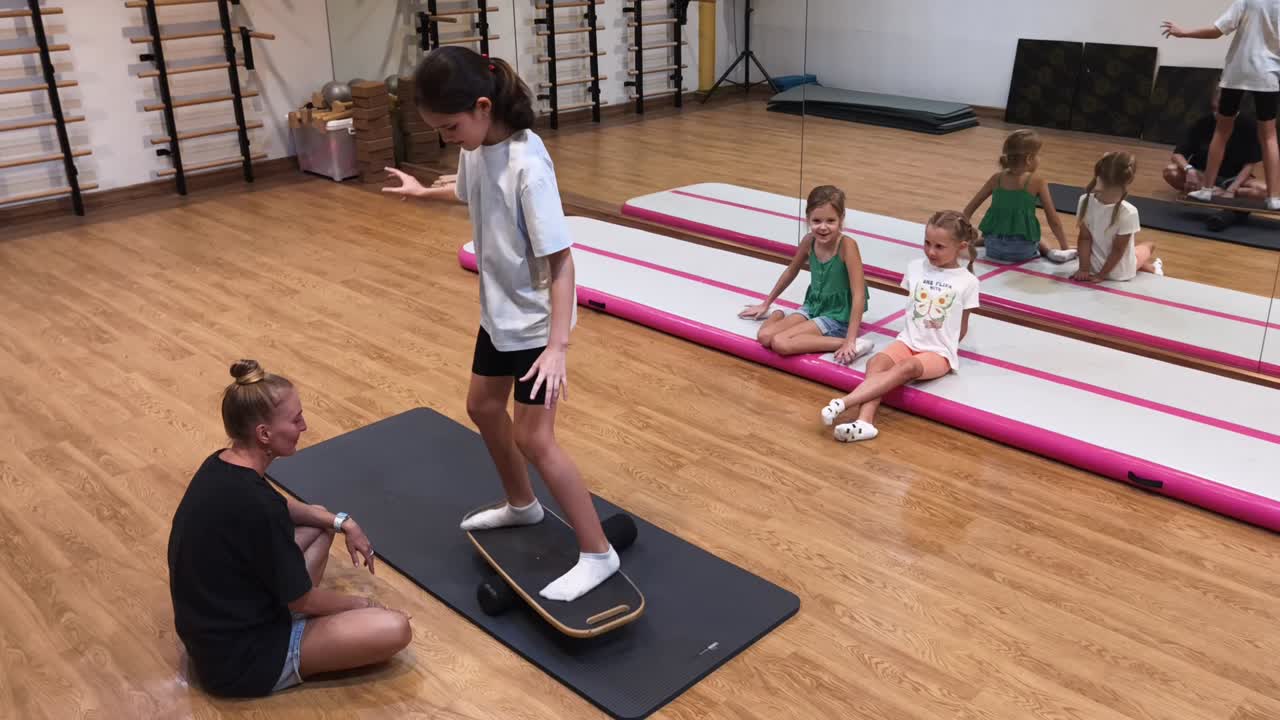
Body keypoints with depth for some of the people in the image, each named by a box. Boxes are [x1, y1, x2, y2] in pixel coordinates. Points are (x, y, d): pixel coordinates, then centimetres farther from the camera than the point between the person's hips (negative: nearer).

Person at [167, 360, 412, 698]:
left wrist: (342, 522, 9)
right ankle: (298, 663, 3)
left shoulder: (220, 467, -3)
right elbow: (302, 599, -18)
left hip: (220, 623, 9)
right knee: (395, 629, -15)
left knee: (320, 523, 21)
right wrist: (360, 603, 1)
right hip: (239, 657, -9)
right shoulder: (254, 504, -31)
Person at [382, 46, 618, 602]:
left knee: (534, 438, -7)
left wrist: (558, 345, -34)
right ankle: (522, 505, 44)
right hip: (499, 309, 9)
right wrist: (423, 192, 38)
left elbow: (560, 260, -29)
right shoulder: (476, 147, -4)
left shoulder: (527, 165, -29)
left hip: (536, 317, -9)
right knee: (483, 406, 22)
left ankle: (597, 554, 6)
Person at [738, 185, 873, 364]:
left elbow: (859, 295, -26)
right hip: (812, 307, 5)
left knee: (780, 343, -26)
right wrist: (766, 304, 21)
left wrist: (850, 340, -31)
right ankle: (779, 314, 13)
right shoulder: (809, 241, -6)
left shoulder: (847, 245, -24)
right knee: (765, 336, -17)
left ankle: (848, 344, -21)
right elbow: (792, 271, 13)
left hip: (837, 317, -5)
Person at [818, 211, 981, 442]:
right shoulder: (916, 267, 5)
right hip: (908, 341, 4)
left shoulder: (967, 281, -4)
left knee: (907, 368, -34)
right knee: (875, 362, -28)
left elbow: (962, 328, 7)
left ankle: (843, 403, -47)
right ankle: (865, 421, -46)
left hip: (939, 353, -4)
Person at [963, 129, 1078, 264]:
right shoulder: (1038, 182, -7)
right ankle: (1050, 251, 6)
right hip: (1021, 250, -3)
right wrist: (1064, 247, 9)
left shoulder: (997, 179, 3)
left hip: (993, 247, 3)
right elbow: (1054, 220, -3)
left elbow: (968, 211, 7)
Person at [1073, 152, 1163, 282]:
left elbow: (1084, 239, -12)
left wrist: (1084, 268, -6)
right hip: (1120, 272, -3)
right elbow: (1118, 249, -21)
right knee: (1150, 245, 30)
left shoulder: (1085, 201, -19)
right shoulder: (1128, 212, -31)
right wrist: (1101, 275, -10)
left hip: (1093, 266, 3)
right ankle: (1153, 268, 50)